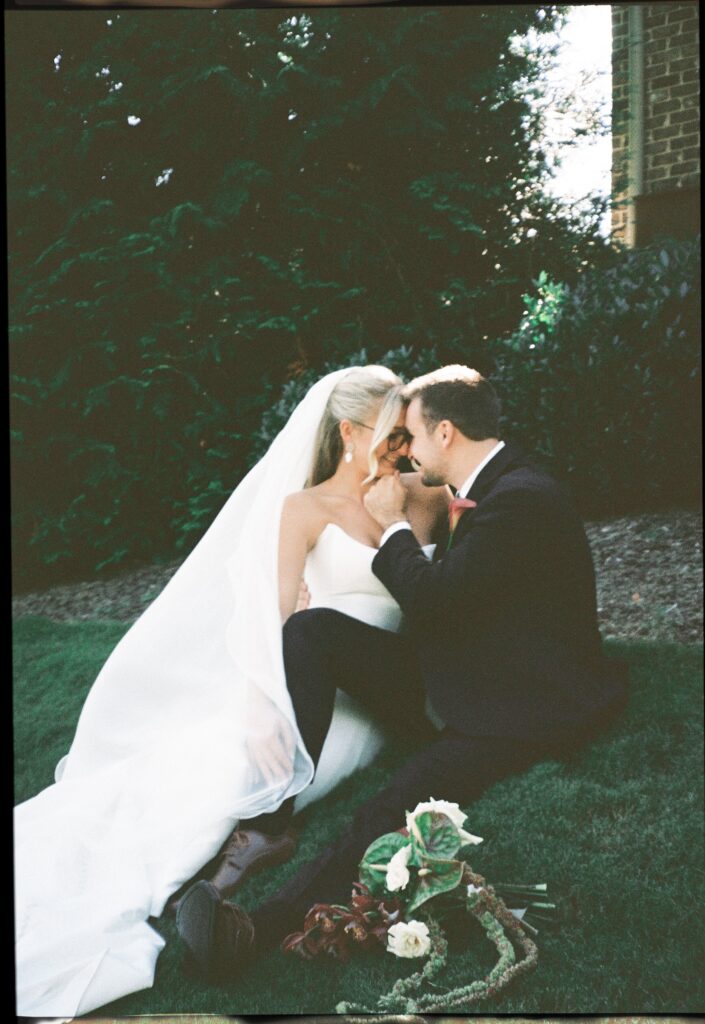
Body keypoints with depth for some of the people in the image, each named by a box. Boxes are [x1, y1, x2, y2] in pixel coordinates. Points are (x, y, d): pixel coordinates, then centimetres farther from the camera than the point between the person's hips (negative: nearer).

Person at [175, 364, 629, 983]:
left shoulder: (521, 498, -20)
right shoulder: (491, 486, 11)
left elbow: (433, 601, -22)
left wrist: (394, 524, -7)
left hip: (526, 711, -10)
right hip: (457, 678, 10)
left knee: (400, 805, -31)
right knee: (309, 630, -5)